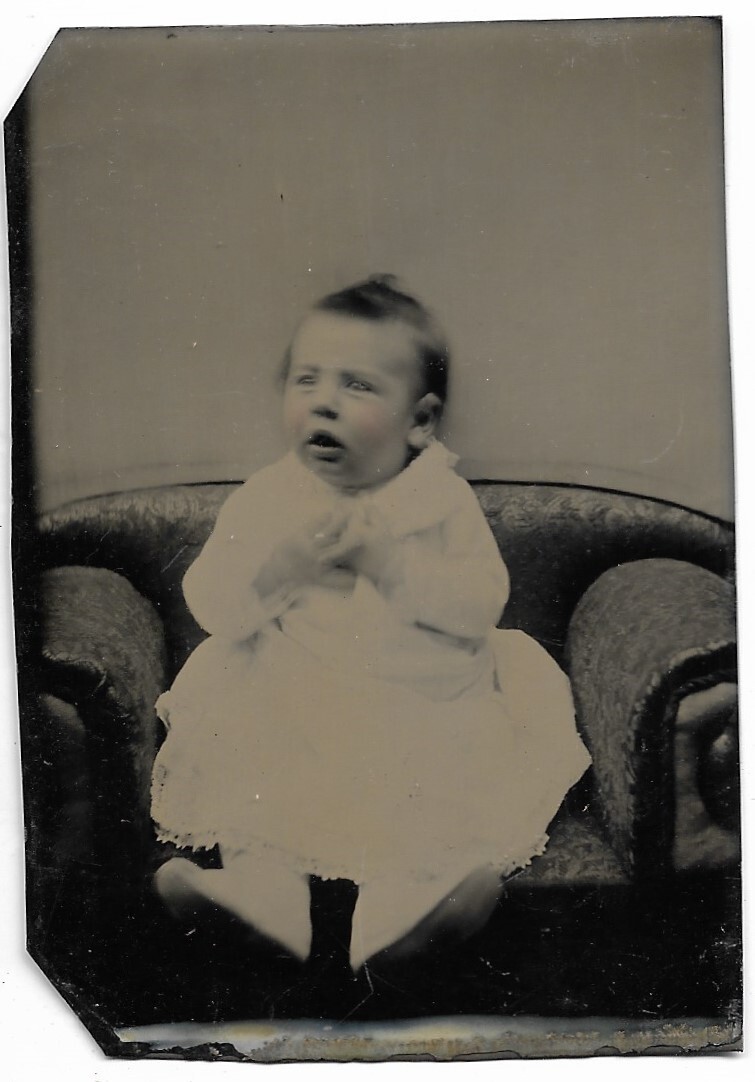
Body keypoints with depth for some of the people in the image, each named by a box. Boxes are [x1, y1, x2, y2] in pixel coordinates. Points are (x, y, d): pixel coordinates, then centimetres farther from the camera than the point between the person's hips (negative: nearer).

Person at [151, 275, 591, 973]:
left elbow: (482, 606, -10)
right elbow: (211, 609, -4)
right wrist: (283, 562, -21)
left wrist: (387, 560, -22)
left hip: (426, 703, -1)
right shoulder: (267, 497, 1)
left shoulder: (444, 498, -1)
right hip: (289, 702, 2)